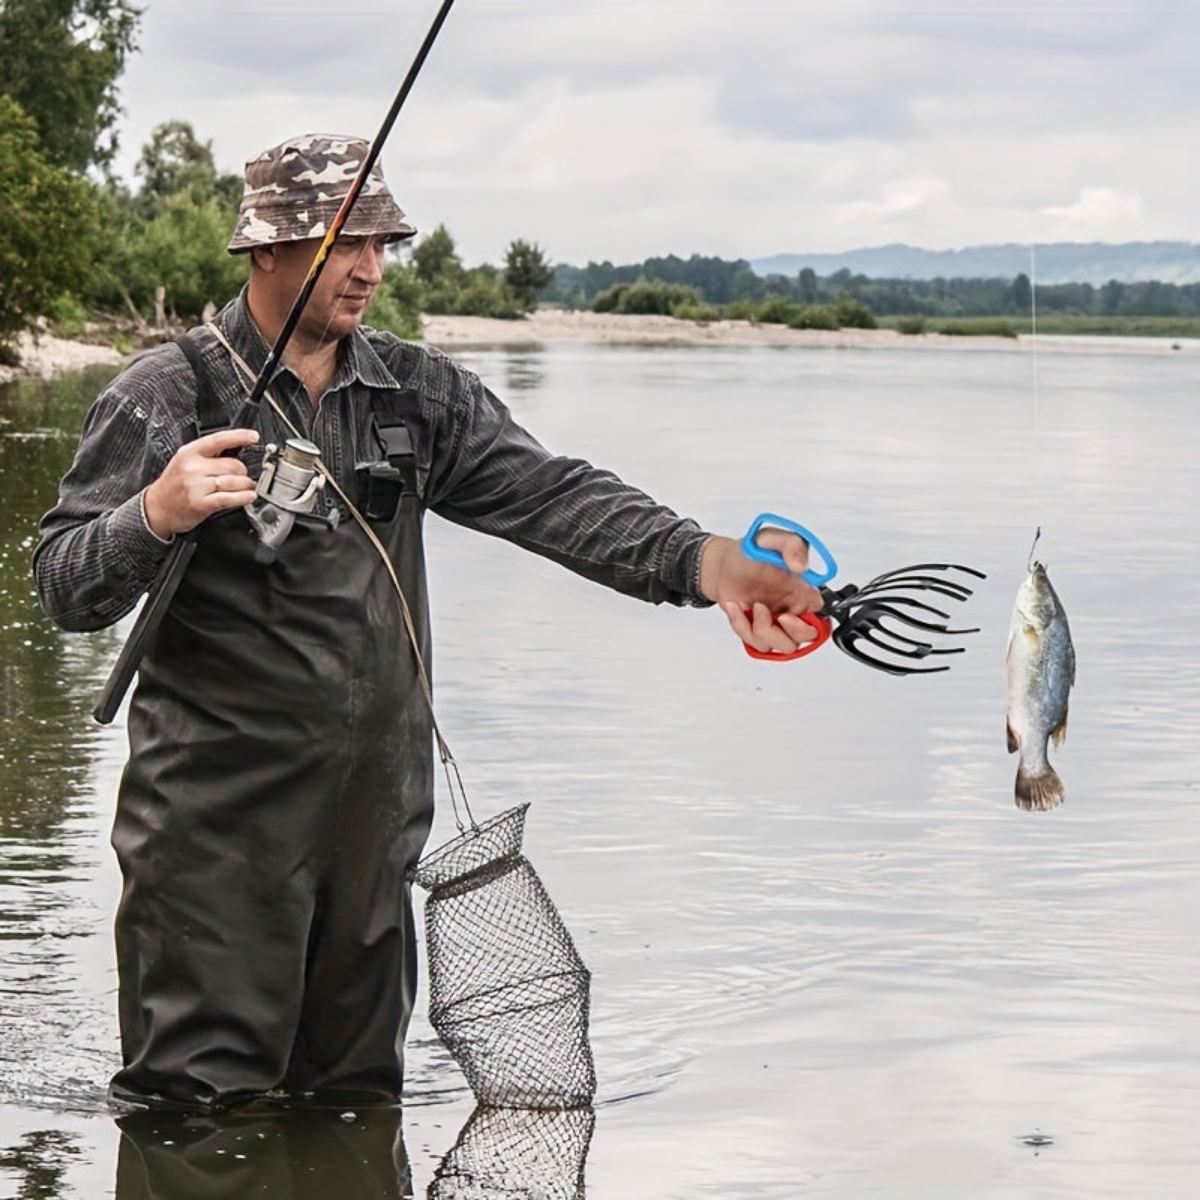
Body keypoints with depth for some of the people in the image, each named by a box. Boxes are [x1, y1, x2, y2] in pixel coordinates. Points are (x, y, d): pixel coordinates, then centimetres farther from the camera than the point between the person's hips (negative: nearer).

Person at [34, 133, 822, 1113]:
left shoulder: (420, 394, 11)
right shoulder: (166, 397, -3)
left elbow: (550, 497, -1)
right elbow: (66, 589, -8)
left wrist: (705, 563, -18)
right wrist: (156, 516, -29)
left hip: (377, 815, 5)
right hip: (215, 820, -5)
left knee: (359, 1107, 13)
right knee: (196, 1116, -3)